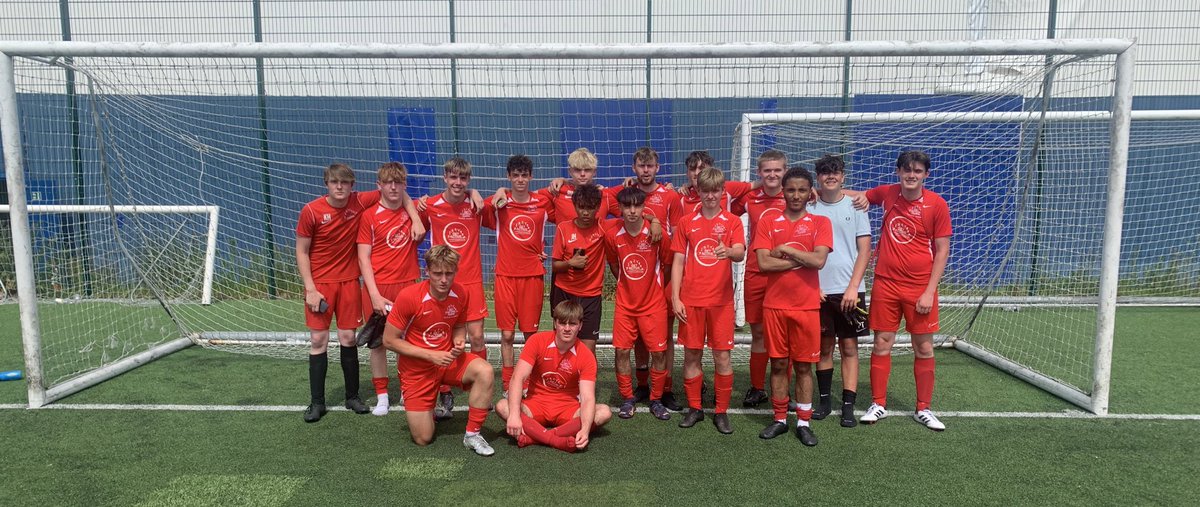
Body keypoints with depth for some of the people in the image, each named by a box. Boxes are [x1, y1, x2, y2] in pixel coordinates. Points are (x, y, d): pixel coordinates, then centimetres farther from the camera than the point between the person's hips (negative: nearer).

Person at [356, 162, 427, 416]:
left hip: (408, 285, 2)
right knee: (378, 342, 4)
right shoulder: (369, 216, -2)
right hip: (378, 287, -2)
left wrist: (416, 218, 3)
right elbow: (363, 257, -4)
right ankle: (382, 396, 16)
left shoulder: (413, 211, 4)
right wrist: (375, 295, -12)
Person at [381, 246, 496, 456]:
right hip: (416, 367, -2)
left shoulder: (462, 294, -11)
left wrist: (459, 342, -15)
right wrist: (430, 355, -20)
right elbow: (389, 340, -14)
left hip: (448, 359, 3)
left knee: (484, 371, -29)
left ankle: (472, 434, -12)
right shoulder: (408, 297, -22)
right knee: (423, 439, -2)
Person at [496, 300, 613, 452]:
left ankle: (534, 436, -34)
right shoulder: (537, 341, -12)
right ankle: (560, 440, -37)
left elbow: (587, 398, -21)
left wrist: (585, 430, -40)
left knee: (604, 412, -26)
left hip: (567, 408, 1)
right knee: (502, 407, -28)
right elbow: (518, 378, -20)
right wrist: (514, 415, -36)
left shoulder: (586, 357, -13)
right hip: (536, 405, 0)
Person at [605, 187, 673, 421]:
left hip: (653, 303, -1)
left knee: (658, 352, 0)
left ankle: (656, 400, 18)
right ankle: (627, 399, 18)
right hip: (625, 304, 2)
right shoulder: (612, 235, -6)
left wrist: (654, 288, 8)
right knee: (621, 351, 1)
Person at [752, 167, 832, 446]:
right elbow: (763, 263, -9)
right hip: (774, 305, 1)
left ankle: (804, 423, 18)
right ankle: (780, 419, 22)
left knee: (803, 366, 6)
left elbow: (819, 260, -13)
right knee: (778, 364, 9)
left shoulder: (821, 223, 2)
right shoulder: (768, 224, 4)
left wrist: (784, 250, -9)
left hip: (806, 306, -1)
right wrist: (802, 260, -9)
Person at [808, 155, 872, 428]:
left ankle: (848, 406, 6)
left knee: (849, 346, 1)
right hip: (818, 290, 1)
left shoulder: (855, 206, 3)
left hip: (849, 291, -1)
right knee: (824, 346, 9)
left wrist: (853, 287, -9)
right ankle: (824, 400, 20)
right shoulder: (809, 208, 4)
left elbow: (864, 251, 0)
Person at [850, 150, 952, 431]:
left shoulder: (937, 204, -6)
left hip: (920, 288, -1)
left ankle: (923, 409, 20)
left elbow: (942, 250, -4)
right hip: (885, 284, 2)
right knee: (882, 344, 5)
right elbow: (858, 196, 23)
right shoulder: (886, 193, 2)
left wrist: (929, 292, -10)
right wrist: (861, 196, -3)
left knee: (924, 349, 5)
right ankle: (878, 404, 17)